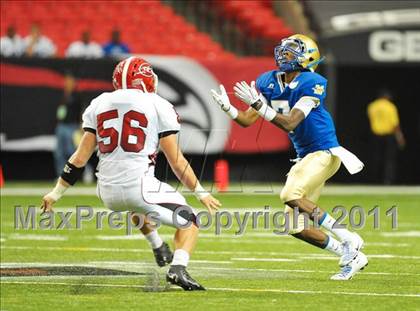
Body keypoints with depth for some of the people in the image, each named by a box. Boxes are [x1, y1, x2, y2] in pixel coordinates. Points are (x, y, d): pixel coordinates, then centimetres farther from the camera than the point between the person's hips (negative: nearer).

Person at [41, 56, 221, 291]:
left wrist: (56, 193, 16)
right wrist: (201, 192, 10)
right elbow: (176, 161, 0)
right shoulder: (158, 106, 1)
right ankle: (178, 269, -14)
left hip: (108, 192, 5)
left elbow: (80, 158, 9)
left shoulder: (99, 105, 11)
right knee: (189, 223, 10)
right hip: (139, 187, -5)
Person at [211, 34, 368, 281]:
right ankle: (351, 256, 15)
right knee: (295, 228, 3)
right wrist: (227, 108, -11)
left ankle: (348, 240, -17)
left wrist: (259, 105, -31)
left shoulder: (312, 84, -17)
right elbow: (247, 120, 7)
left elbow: (289, 123, -24)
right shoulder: (270, 82, 4)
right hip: (306, 157, 8)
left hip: (325, 152, -8)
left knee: (291, 195, -28)